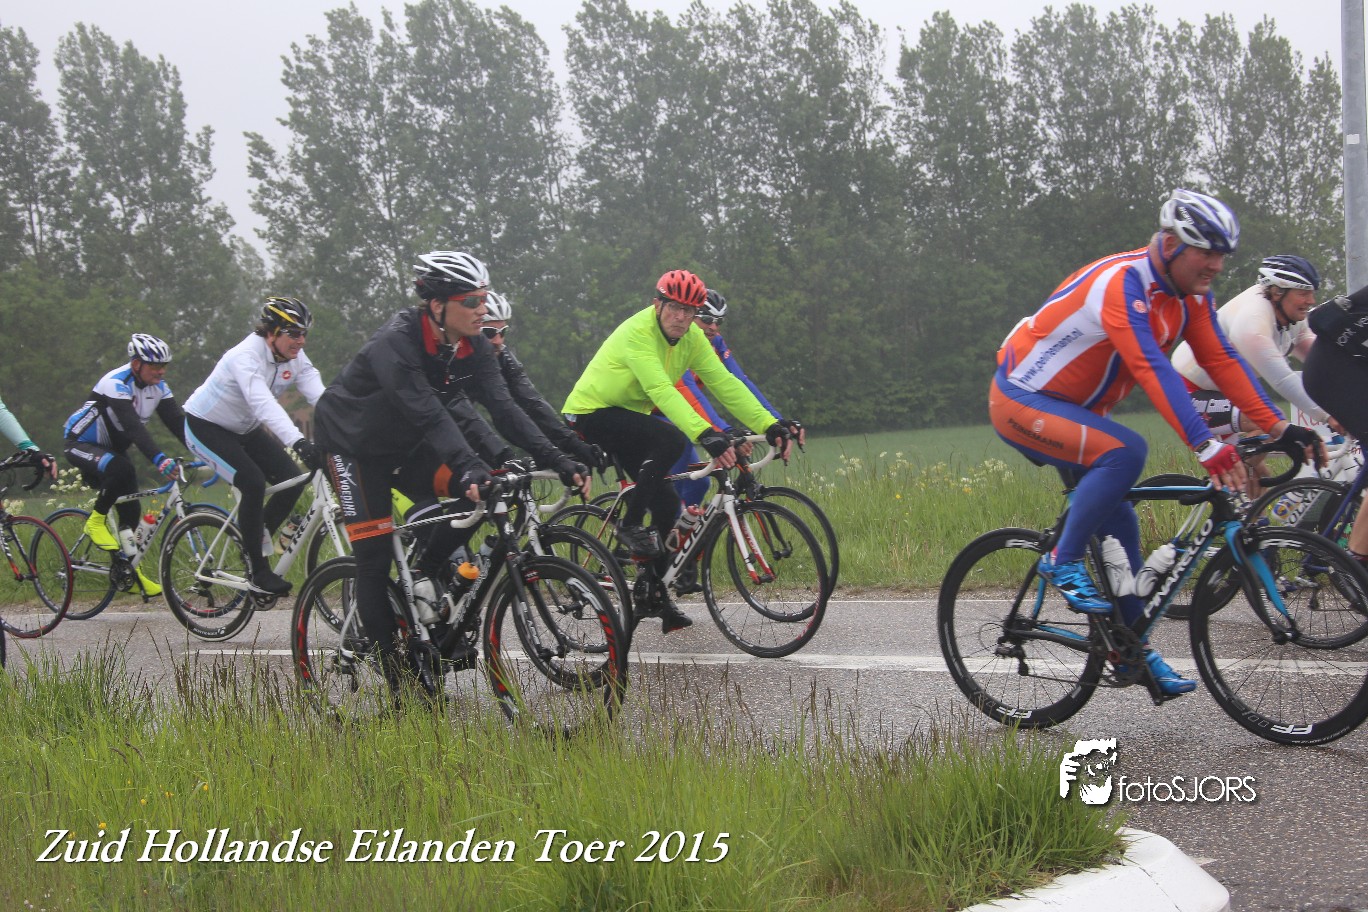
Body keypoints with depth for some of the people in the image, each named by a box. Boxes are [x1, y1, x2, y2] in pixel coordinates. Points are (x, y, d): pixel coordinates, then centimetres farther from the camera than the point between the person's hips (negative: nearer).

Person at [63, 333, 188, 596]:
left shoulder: (158, 387, -6)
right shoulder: (115, 384, -29)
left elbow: (178, 424, -11)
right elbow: (134, 427, -42)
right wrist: (159, 459, -55)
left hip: (112, 449, 8)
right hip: (81, 445, -7)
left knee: (130, 508, -1)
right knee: (121, 469, -36)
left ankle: (132, 572, 12)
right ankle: (96, 521, -16)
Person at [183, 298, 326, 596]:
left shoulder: (295, 358, -10)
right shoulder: (246, 356, -32)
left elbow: (319, 395, -22)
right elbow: (263, 404, -47)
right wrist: (298, 442, -60)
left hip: (244, 429, 8)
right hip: (205, 426, -8)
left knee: (293, 480, -9)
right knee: (253, 484, -25)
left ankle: (258, 541, 13)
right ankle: (259, 573, -14)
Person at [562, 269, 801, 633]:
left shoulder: (691, 337, -4)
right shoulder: (638, 333, -27)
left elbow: (724, 382, -10)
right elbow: (661, 390, -40)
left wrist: (770, 425, -22)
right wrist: (705, 433, -52)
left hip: (626, 418, 8)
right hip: (589, 414, -8)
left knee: (665, 501, 0)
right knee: (671, 439, -31)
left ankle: (656, 597, 9)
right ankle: (630, 525, -20)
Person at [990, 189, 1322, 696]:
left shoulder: (1190, 294, -1)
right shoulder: (1123, 283, -29)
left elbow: (1222, 361, -3)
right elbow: (1153, 370, -39)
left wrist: (1279, 427, -12)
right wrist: (1207, 446, -46)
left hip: (1073, 409, 9)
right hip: (1021, 401, -9)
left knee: (1117, 525, 6)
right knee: (1125, 452, -31)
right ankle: (1064, 562, -17)